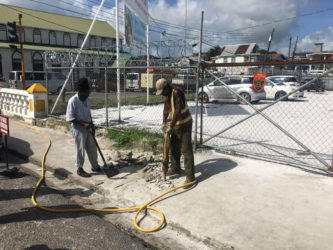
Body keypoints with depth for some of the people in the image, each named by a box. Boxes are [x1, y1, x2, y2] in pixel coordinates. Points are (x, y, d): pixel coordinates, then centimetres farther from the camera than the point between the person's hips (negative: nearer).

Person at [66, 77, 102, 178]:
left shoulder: (87, 100, 5)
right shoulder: (73, 101, -18)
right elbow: (70, 118, -19)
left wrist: (91, 123, 8)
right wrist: (84, 123, -24)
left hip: (88, 128, 7)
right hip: (78, 129, -7)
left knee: (92, 147, 14)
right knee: (80, 149, 4)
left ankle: (95, 166, 30)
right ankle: (79, 169, 20)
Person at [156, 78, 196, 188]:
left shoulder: (177, 92, -23)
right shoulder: (167, 95, 6)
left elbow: (178, 111, -29)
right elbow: (166, 109, 13)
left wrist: (171, 126, -27)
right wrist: (164, 123, 3)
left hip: (185, 124, -9)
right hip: (175, 125, 9)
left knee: (186, 150, -9)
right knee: (174, 147, 19)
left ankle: (190, 176, -4)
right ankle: (175, 168, 37)